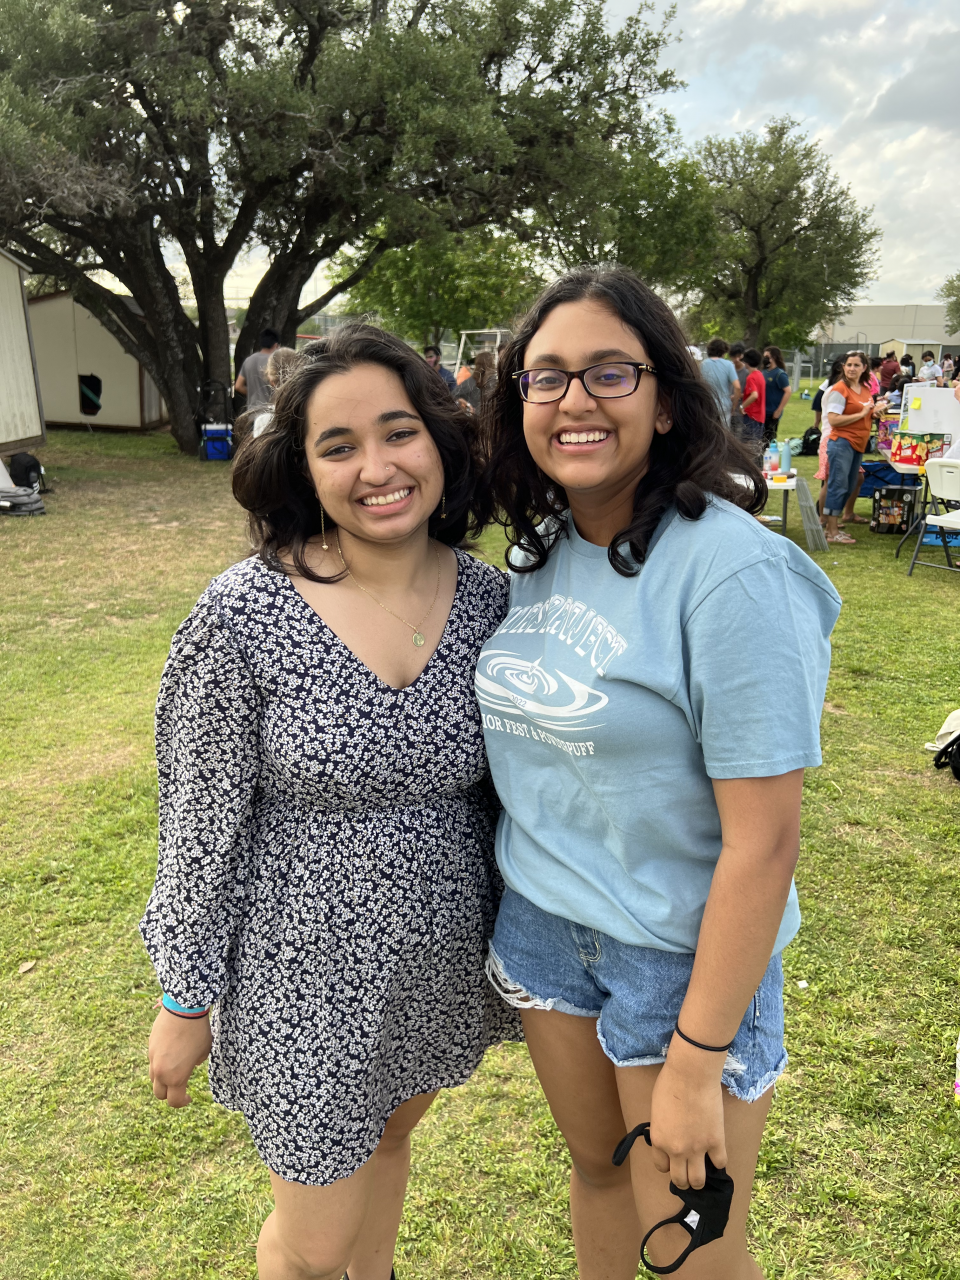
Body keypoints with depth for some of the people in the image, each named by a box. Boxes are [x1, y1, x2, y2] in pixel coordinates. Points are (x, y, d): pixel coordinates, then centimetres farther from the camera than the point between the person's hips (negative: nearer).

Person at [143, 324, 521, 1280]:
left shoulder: (491, 599, -9)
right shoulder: (245, 612, -21)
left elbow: (509, 788, 3)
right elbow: (202, 822, -12)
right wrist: (184, 997, -4)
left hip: (443, 955, 4)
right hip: (308, 973, -3)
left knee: (389, 1132, 30)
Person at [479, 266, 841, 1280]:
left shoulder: (732, 571, -23)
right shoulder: (538, 549, -1)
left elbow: (763, 842, -22)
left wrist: (696, 1063, -18)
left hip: (684, 951, -5)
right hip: (542, 922, 6)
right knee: (596, 1164, 26)